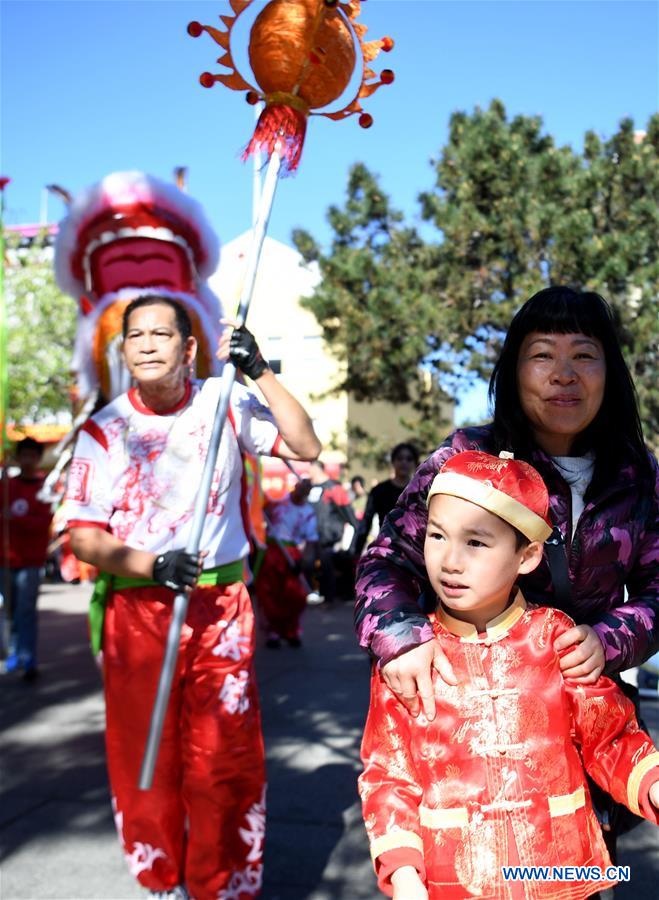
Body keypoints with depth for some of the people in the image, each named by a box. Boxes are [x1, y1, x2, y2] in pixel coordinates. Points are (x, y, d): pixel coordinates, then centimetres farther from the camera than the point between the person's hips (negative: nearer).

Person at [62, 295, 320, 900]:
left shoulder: (226, 403, 1)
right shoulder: (104, 430, 0)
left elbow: (305, 448, -6)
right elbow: (84, 536, -2)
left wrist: (261, 373, -12)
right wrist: (152, 564, -18)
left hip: (222, 605, 0)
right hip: (136, 607, 1)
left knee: (227, 757, 1)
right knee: (142, 756, 9)